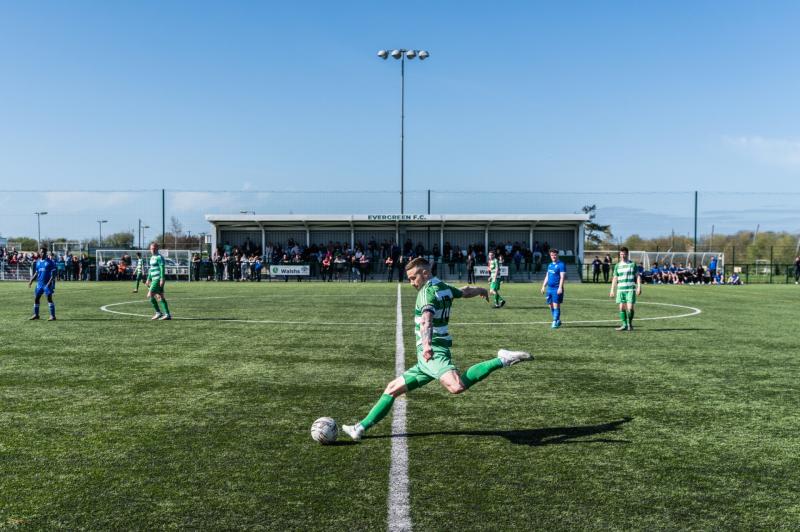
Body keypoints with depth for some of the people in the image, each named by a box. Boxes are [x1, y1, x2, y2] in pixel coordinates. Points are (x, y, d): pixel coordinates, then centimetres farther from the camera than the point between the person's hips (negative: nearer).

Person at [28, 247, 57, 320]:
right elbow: (36, 272, 21)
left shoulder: (50, 261, -7)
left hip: (47, 283, -6)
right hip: (39, 283, 6)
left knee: (49, 298, -11)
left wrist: (50, 281, -21)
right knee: (36, 298, 8)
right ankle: (36, 314, 21)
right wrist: (31, 280, 14)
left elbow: (54, 272, -11)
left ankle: (52, 316, -8)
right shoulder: (38, 262, 11)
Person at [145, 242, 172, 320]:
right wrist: (148, 279, 26)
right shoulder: (152, 257, 18)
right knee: (160, 297, 7)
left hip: (158, 279, -9)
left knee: (150, 295, -10)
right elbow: (151, 269, 26)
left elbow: (162, 268, -16)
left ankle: (158, 313, -3)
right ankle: (167, 314, 6)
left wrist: (162, 279, -22)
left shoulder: (159, 257, -9)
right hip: (154, 279, 9)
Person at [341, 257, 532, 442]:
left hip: (433, 352, -11)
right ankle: (361, 427, 18)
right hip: (427, 358, 11)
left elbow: (427, 319, -31)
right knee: (393, 388, 14)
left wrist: (426, 344, -48)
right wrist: (481, 290, 57)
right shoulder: (445, 288, 15)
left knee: (457, 387, -36)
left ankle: (502, 360, -24)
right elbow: (466, 291, 35)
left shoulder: (427, 291, -12)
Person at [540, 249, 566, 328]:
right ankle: (558, 321, 21)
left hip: (557, 289, -8)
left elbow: (562, 277, -15)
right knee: (551, 306, 10)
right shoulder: (550, 265, 15)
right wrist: (543, 286, 18)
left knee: (556, 305, -7)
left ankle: (555, 322, -3)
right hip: (549, 288, 8)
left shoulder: (561, 265, -8)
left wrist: (560, 288, -23)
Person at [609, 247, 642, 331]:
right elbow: (615, 278, 14)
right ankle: (624, 325, 11)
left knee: (630, 307, -10)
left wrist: (639, 287, -6)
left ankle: (630, 324, 9)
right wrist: (612, 290, 9)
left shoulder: (632, 264, 4)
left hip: (631, 289, -3)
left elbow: (638, 276, 4)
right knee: (622, 307, 1)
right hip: (620, 289, 3)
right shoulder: (617, 266, 11)